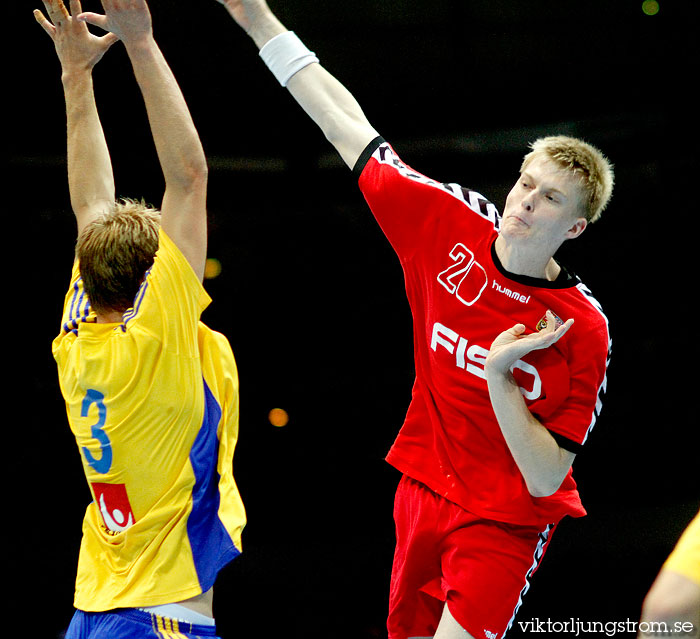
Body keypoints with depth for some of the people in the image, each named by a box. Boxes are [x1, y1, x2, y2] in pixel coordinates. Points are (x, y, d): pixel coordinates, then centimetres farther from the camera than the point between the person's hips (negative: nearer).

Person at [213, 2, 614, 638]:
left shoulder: (583, 333, -20)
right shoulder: (451, 224, -10)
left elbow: (544, 479, -19)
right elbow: (350, 130, -4)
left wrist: (498, 375, -30)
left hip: (505, 521, -5)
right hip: (422, 492, 5)